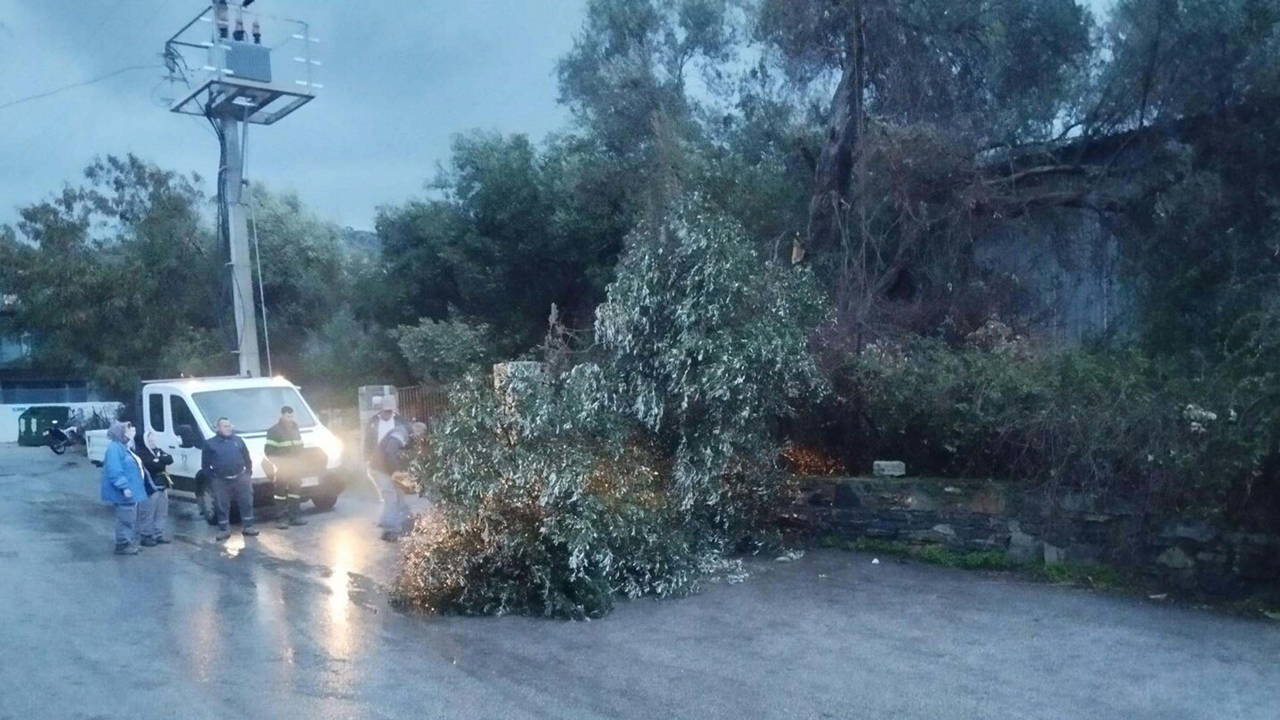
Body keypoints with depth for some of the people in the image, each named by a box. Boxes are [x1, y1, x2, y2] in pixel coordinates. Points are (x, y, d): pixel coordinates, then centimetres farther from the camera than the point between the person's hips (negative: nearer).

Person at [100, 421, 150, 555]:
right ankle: (123, 545, 3)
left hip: (130, 491, 11)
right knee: (126, 519, -4)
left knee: (131, 519, 18)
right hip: (125, 492, -11)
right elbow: (114, 471, -26)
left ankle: (130, 543, 27)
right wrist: (124, 486, -29)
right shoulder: (115, 448, -18)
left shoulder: (123, 447, 16)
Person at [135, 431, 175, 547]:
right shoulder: (141, 454, -13)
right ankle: (146, 536, 4)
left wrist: (159, 459, -13)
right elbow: (153, 465, -24)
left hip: (161, 486, 9)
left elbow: (170, 459, 3)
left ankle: (158, 535, 22)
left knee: (161, 512, 13)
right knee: (148, 513, -3)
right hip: (150, 488, -9)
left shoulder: (157, 450, 15)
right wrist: (162, 461, -7)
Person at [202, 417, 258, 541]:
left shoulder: (238, 440, 10)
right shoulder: (210, 443, 1)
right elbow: (205, 464, 3)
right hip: (221, 481, -2)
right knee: (222, 506, 3)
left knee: (246, 502, 2)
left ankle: (247, 526, 12)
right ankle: (224, 530, 13)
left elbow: (247, 458, 14)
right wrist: (212, 478, -2)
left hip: (241, 478, 2)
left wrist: (249, 474, 8)